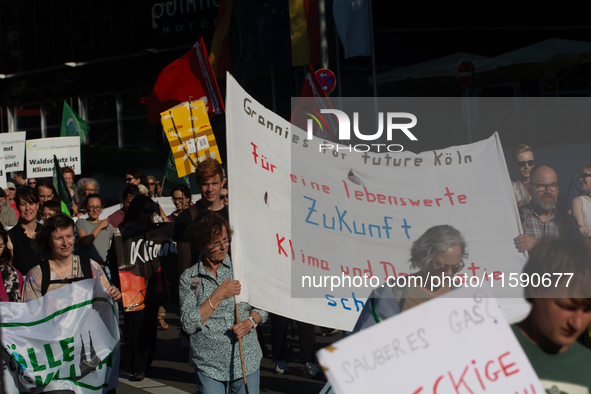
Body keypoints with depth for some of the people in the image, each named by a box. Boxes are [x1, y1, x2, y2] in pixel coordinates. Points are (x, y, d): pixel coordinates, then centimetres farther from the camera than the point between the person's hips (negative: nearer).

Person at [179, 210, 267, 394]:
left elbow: (262, 306, 9)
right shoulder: (189, 277, -2)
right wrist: (218, 295, -15)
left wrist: (250, 322, -12)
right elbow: (188, 325, -10)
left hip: (247, 362, 2)